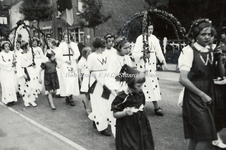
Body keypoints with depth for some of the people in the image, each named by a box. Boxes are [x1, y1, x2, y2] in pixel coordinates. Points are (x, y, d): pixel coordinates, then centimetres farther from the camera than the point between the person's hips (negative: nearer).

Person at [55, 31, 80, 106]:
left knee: (73, 79, 0)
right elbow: (58, 55, -4)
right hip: (64, 64, -3)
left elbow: (77, 54, 1)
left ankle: (69, 96, 7)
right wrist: (65, 60, -11)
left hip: (73, 64, 3)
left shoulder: (74, 44, 11)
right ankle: (69, 97, -8)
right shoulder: (62, 45, 2)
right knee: (67, 80, -9)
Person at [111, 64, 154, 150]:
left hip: (140, 126, 6)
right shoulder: (121, 97, -19)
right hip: (127, 129, -6)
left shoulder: (140, 94, -1)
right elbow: (115, 114, -14)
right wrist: (125, 113, -28)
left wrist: (142, 108, 3)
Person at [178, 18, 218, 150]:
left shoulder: (211, 51, 7)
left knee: (196, 135, 15)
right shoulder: (189, 51, -14)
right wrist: (201, 94, -15)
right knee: (206, 136, -7)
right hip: (194, 97, -7)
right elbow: (183, 79, -18)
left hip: (208, 97, 7)